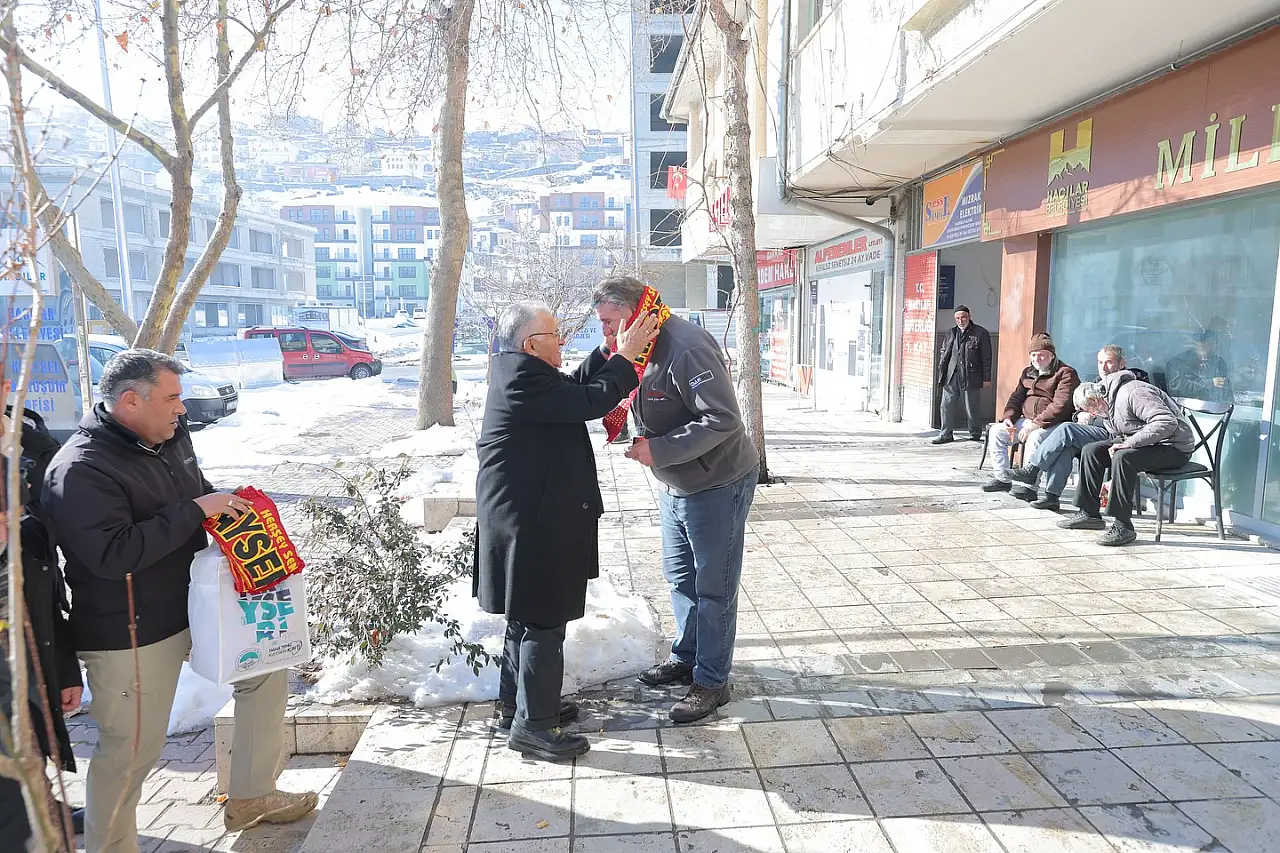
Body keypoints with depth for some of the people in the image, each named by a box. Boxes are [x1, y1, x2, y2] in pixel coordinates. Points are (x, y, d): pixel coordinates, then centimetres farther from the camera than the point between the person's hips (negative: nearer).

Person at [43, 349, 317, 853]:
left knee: (266, 668, 14)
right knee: (131, 751, 3)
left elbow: (199, 493, 22)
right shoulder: (79, 470, -21)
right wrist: (195, 510, -27)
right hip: (130, 636, -8)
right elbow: (112, 554, -30)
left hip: (195, 605, 8)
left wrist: (226, 501, 1)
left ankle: (250, 798, 28)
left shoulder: (172, 440, 5)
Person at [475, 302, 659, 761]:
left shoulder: (515, 369, 11)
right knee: (544, 621, -2)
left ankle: (517, 702, 34)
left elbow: (574, 389, 16)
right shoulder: (525, 377, -21)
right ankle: (532, 724, 9)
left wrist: (610, 354, 9)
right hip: (533, 520, -11)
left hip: (526, 514, 11)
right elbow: (592, 401, -22)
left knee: (529, 616, 21)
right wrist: (625, 357, -11)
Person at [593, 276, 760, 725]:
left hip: (717, 485, -10)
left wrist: (658, 450, -28)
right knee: (679, 575, 22)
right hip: (674, 484, 10)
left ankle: (711, 681, 19)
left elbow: (723, 419, -31)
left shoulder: (686, 347, -28)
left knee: (713, 587, 4)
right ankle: (686, 657, 40)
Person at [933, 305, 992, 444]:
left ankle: (975, 434, 19)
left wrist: (986, 378, -5)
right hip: (951, 377, 4)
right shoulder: (950, 334, 14)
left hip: (971, 377, -4)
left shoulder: (981, 333, 0)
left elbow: (986, 357, -2)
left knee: (971, 407, 4)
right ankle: (946, 434, 13)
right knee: (947, 405, 4)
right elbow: (943, 354, 19)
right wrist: (941, 374, 10)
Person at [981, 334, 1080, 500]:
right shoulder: (1028, 373, 17)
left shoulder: (1066, 373, -8)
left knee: (1034, 438, -36)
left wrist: (1036, 423, -27)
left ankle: (1029, 486, -32)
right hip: (1027, 420, 8)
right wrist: (1008, 418, -3)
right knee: (996, 432, -8)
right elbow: (1016, 397, 18)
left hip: (1054, 423, -8)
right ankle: (1002, 479, -1)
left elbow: (1061, 405, -21)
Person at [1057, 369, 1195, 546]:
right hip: (1142, 444, 10)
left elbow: (1167, 422, -32)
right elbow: (1116, 437, 20)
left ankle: (1123, 526, -26)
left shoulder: (1133, 393, -21)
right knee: (1091, 450, 0)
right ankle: (1089, 514, 4)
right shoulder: (1110, 404, 12)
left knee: (1123, 457, -33)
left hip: (1174, 447, -10)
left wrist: (1130, 443, -31)